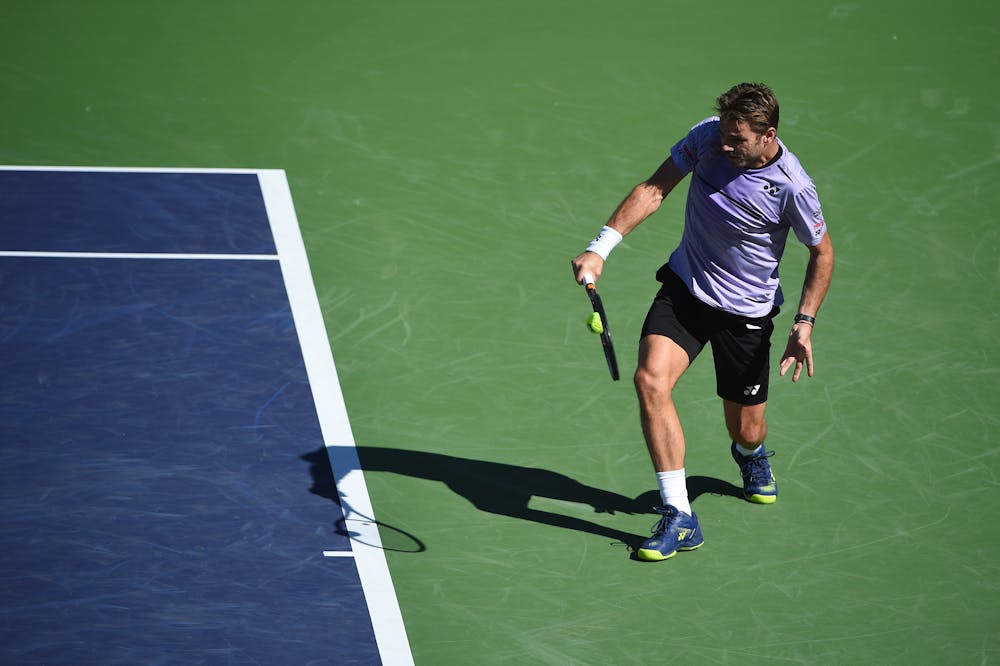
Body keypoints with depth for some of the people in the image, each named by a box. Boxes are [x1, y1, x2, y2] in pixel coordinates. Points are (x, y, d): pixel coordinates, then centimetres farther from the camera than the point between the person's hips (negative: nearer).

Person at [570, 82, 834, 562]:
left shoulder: (791, 186, -22)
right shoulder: (709, 136, -14)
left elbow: (822, 252, -7)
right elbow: (654, 189, -8)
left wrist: (804, 325, -12)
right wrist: (600, 247, -19)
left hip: (746, 310, -2)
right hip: (684, 287, 2)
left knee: (746, 431, 7)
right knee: (650, 379, -23)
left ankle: (752, 456, 51)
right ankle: (679, 518, -21)